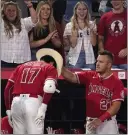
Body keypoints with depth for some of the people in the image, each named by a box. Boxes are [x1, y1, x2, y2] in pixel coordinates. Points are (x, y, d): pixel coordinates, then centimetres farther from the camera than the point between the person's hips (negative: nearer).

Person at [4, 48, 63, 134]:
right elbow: (49, 88, -8)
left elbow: (8, 88, 18)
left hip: (16, 102, 4)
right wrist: (43, 108, -13)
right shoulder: (50, 68, 13)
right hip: (33, 102, -4)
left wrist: (8, 110, 20)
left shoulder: (21, 66, 26)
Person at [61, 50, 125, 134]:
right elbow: (72, 77, -5)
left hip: (107, 123, -4)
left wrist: (100, 119, -20)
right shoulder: (89, 76, 5)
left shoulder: (117, 82, -7)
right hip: (91, 122, 4)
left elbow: (116, 105, -12)